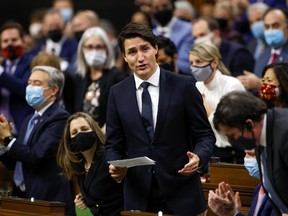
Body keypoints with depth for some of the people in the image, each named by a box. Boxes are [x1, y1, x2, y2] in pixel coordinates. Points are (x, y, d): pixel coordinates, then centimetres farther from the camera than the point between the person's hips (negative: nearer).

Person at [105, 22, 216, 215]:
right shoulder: (117, 94, 5)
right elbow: (114, 144, 9)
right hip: (138, 197, 2)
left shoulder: (183, 86, -3)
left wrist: (199, 158, -20)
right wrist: (115, 166, -12)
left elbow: (205, 134, 1)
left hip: (181, 194, -2)